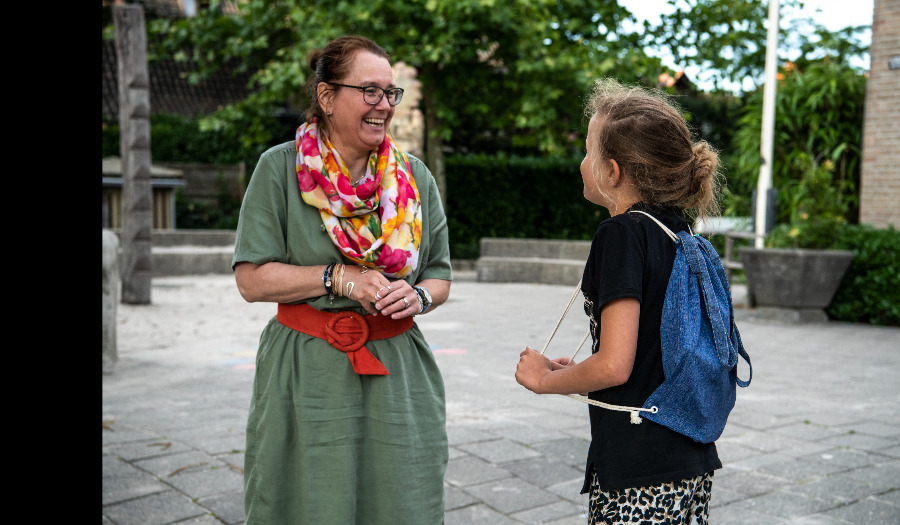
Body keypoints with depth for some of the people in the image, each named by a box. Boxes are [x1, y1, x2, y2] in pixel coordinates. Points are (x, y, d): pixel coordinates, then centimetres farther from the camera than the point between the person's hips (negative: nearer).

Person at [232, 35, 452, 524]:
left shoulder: (414, 177, 7)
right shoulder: (280, 168, -4)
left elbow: (440, 277, 12)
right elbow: (252, 278, -7)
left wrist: (417, 296, -10)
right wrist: (340, 278, -16)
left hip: (397, 373, 3)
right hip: (307, 378, -3)